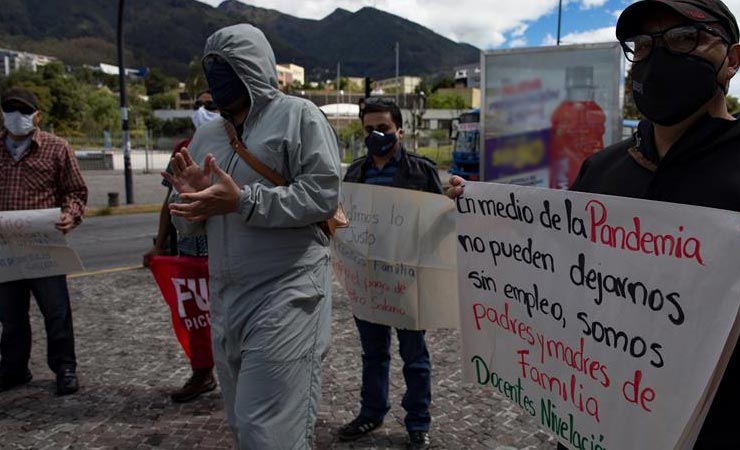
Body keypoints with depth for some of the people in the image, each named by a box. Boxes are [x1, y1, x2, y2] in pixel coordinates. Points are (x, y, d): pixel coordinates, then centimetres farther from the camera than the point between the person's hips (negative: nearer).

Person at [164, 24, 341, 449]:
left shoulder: (298, 116, -4)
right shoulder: (207, 136, 15)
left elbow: (323, 195, -14)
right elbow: (188, 224, 17)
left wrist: (242, 202, -19)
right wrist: (190, 196, -6)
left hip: (285, 294, -7)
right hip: (225, 299, 7)